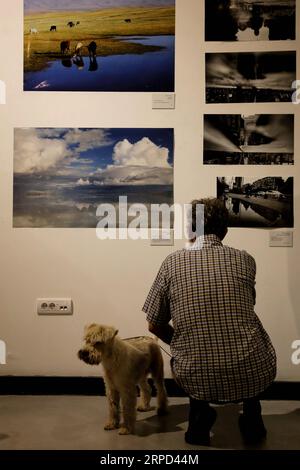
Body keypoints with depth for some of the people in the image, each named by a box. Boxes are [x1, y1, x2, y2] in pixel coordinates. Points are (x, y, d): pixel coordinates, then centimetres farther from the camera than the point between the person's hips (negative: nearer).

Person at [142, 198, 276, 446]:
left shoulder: (172, 263, 0)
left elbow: (155, 326, 7)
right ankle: (252, 415, 25)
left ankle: (199, 412, 14)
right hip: (252, 375, 1)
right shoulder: (245, 260, 2)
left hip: (197, 380, 0)